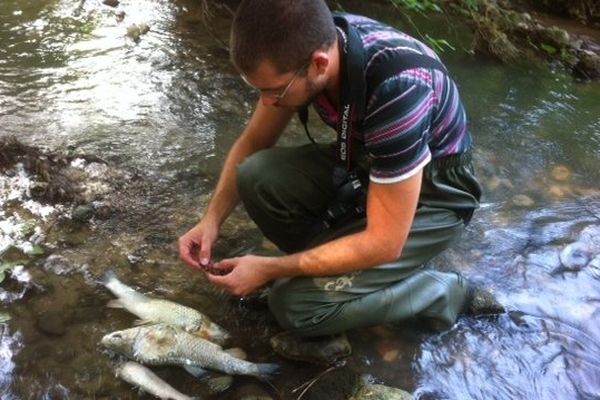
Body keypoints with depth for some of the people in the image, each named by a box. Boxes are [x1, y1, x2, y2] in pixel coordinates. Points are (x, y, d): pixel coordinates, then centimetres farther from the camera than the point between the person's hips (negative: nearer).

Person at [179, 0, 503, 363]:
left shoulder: (396, 92, -37)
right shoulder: (308, 43, -17)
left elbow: (384, 244, -30)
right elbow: (252, 144, -1)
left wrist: (270, 269, -24)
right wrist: (212, 220, -14)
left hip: (433, 191, -6)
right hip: (366, 160, 6)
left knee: (296, 306, -17)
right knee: (257, 176, -20)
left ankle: (444, 292, 1)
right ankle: (330, 260, 3)